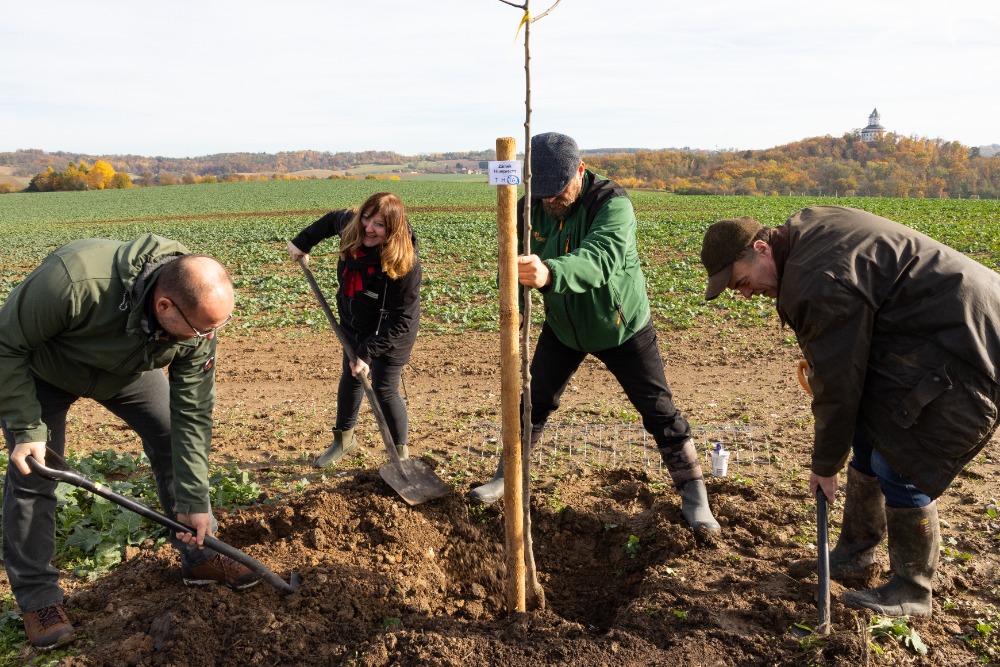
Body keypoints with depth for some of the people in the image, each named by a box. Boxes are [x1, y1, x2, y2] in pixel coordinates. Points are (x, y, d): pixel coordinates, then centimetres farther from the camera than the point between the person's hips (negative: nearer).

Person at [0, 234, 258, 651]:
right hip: (39, 369, -3)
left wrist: (194, 501, -21)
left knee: (178, 443, -2)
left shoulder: (196, 321, -31)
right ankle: (36, 597, 12)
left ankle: (200, 558, 14)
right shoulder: (73, 280, -46)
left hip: (130, 367, 4)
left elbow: (192, 413, -21)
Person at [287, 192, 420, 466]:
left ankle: (400, 453, 16)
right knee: (350, 378, 21)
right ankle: (344, 438, 42)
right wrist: (302, 242, 7)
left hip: (390, 333, -6)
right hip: (355, 324, 7)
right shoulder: (351, 226, -21)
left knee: (384, 390, -4)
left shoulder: (405, 264, -36)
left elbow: (401, 320, -31)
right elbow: (332, 219, 6)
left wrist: (368, 352, -32)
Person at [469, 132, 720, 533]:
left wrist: (550, 274, -68)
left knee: (659, 410, 0)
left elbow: (599, 258, -48)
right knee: (533, 402, 10)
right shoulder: (531, 208, -11)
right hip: (562, 327, 4)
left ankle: (694, 496, 15)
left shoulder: (612, 205, -28)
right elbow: (515, 264, -5)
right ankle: (507, 477, 30)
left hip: (621, 327, -4)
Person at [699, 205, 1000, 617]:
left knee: (899, 465, -8)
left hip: (964, 347, -11)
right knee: (868, 441, 14)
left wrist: (825, 464, -9)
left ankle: (913, 592, 11)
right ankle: (854, 555, 29)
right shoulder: (803, 229, 2)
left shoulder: (821, 283, -28)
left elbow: (838, 384, -21)